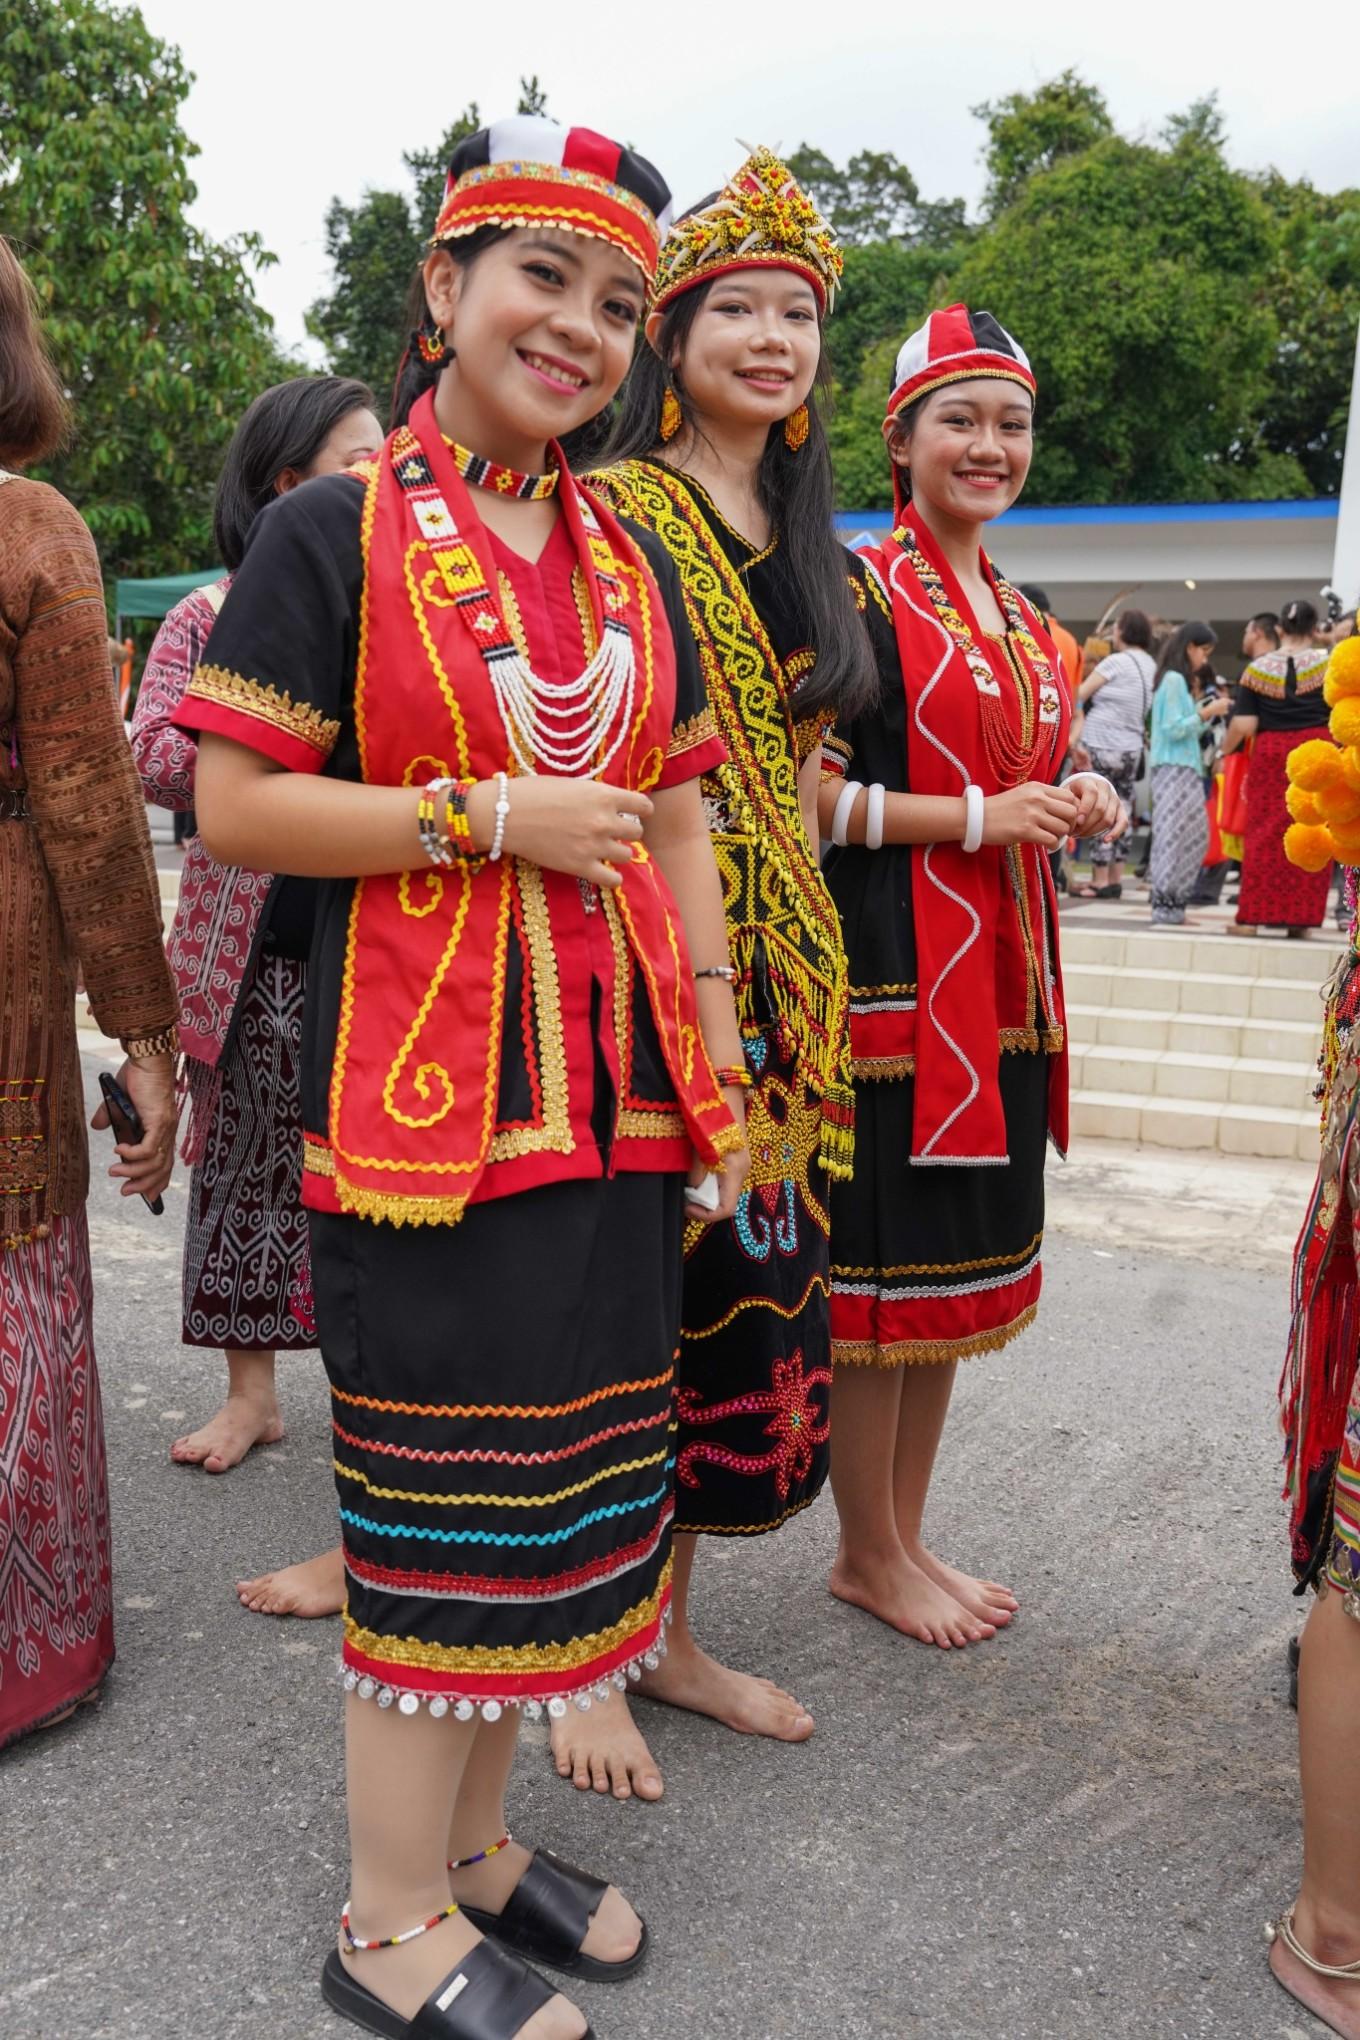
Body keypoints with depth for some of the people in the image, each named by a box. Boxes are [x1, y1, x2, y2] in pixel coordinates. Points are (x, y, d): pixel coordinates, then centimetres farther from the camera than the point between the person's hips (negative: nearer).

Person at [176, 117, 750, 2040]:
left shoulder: (629, 562, 14)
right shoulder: (333, 533, -3)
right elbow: (235, 807, -9)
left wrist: (718, 1054, 10)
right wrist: (494, 818, -15)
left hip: (614, 1088, 6)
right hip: (421, 1088, -6)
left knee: (574, 1469, 13)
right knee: (448, 1498, 1)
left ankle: (473, 1831, 34)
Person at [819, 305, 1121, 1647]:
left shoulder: (1021, 621, 16)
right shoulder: (862, 594, -8)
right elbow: (805, 795, -15)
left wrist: (1071, 803, 5)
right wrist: (979, 817, -18)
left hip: (1001, 973, 9)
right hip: (892, 968, -8)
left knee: (957, 1262, 14)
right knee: (881, 1260, 0)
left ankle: (906, 1532, 28)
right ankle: (869, 1554, 18)